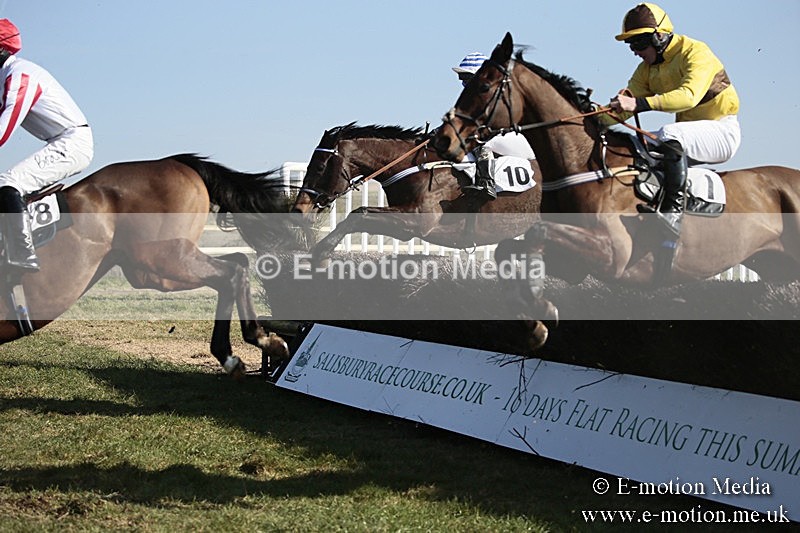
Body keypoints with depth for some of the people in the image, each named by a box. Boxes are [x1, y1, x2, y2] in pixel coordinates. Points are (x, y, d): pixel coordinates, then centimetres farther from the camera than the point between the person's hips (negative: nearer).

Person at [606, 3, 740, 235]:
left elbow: (689, 96, -33)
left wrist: (640, 104, -43)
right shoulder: (647, 69, 8)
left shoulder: (696, 53, -16)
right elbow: (627, 99, -2)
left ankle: (673, 212, -40)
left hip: (722, 131, -8)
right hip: (688, 133, 8)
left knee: (669, 135, -35)